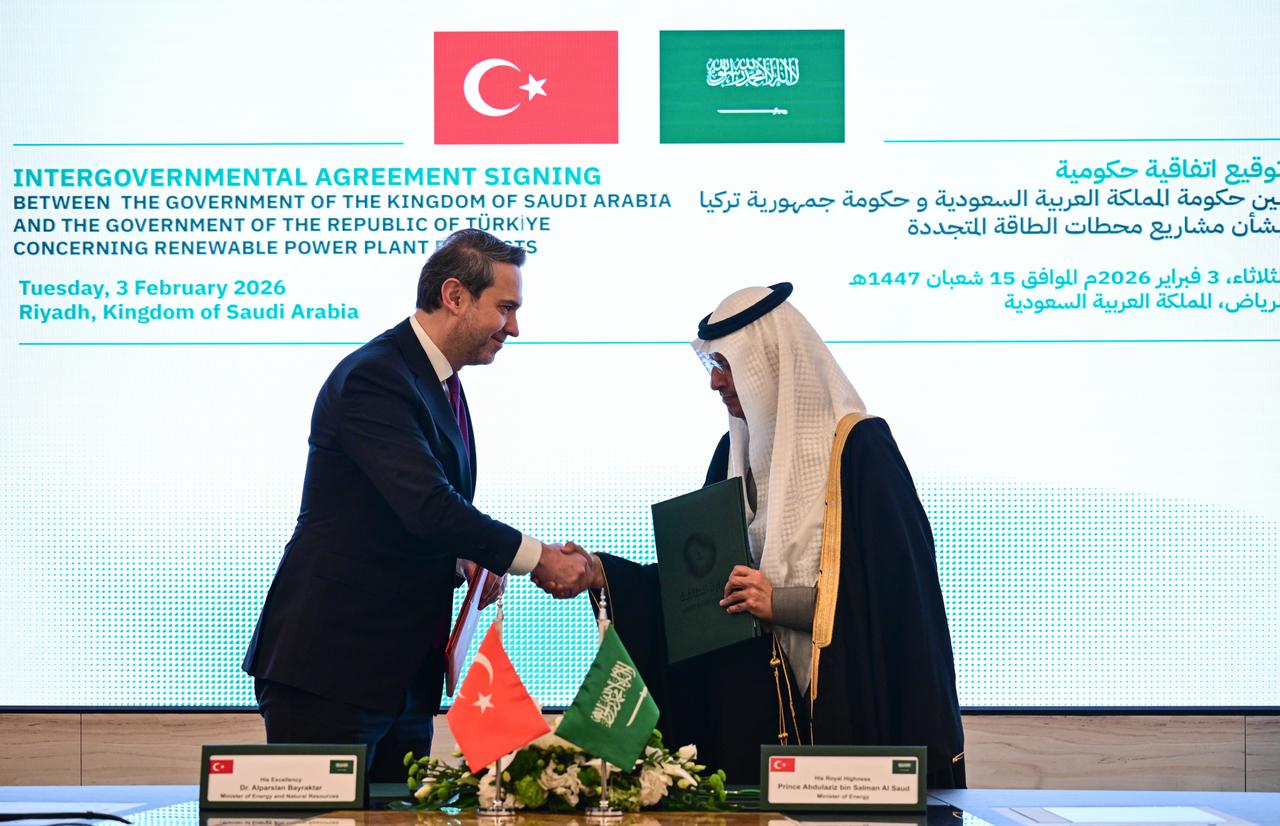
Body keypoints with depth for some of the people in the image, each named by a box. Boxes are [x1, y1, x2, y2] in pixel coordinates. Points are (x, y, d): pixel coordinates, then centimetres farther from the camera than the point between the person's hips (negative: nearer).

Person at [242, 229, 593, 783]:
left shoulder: (441, 384, 15)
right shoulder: (374, 377, -16)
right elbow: (427, 506, -27)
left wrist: (466, 563, 4)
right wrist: (537, 558, -21)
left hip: (404, 672, 9)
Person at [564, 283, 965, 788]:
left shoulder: (857, 447, -8)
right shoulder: (736, 452, 12)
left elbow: (890, 588, -12)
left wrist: (782, 603, -16)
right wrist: (603, 573, 3)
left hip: (843, 699, -5)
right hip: (749, 695, 6)